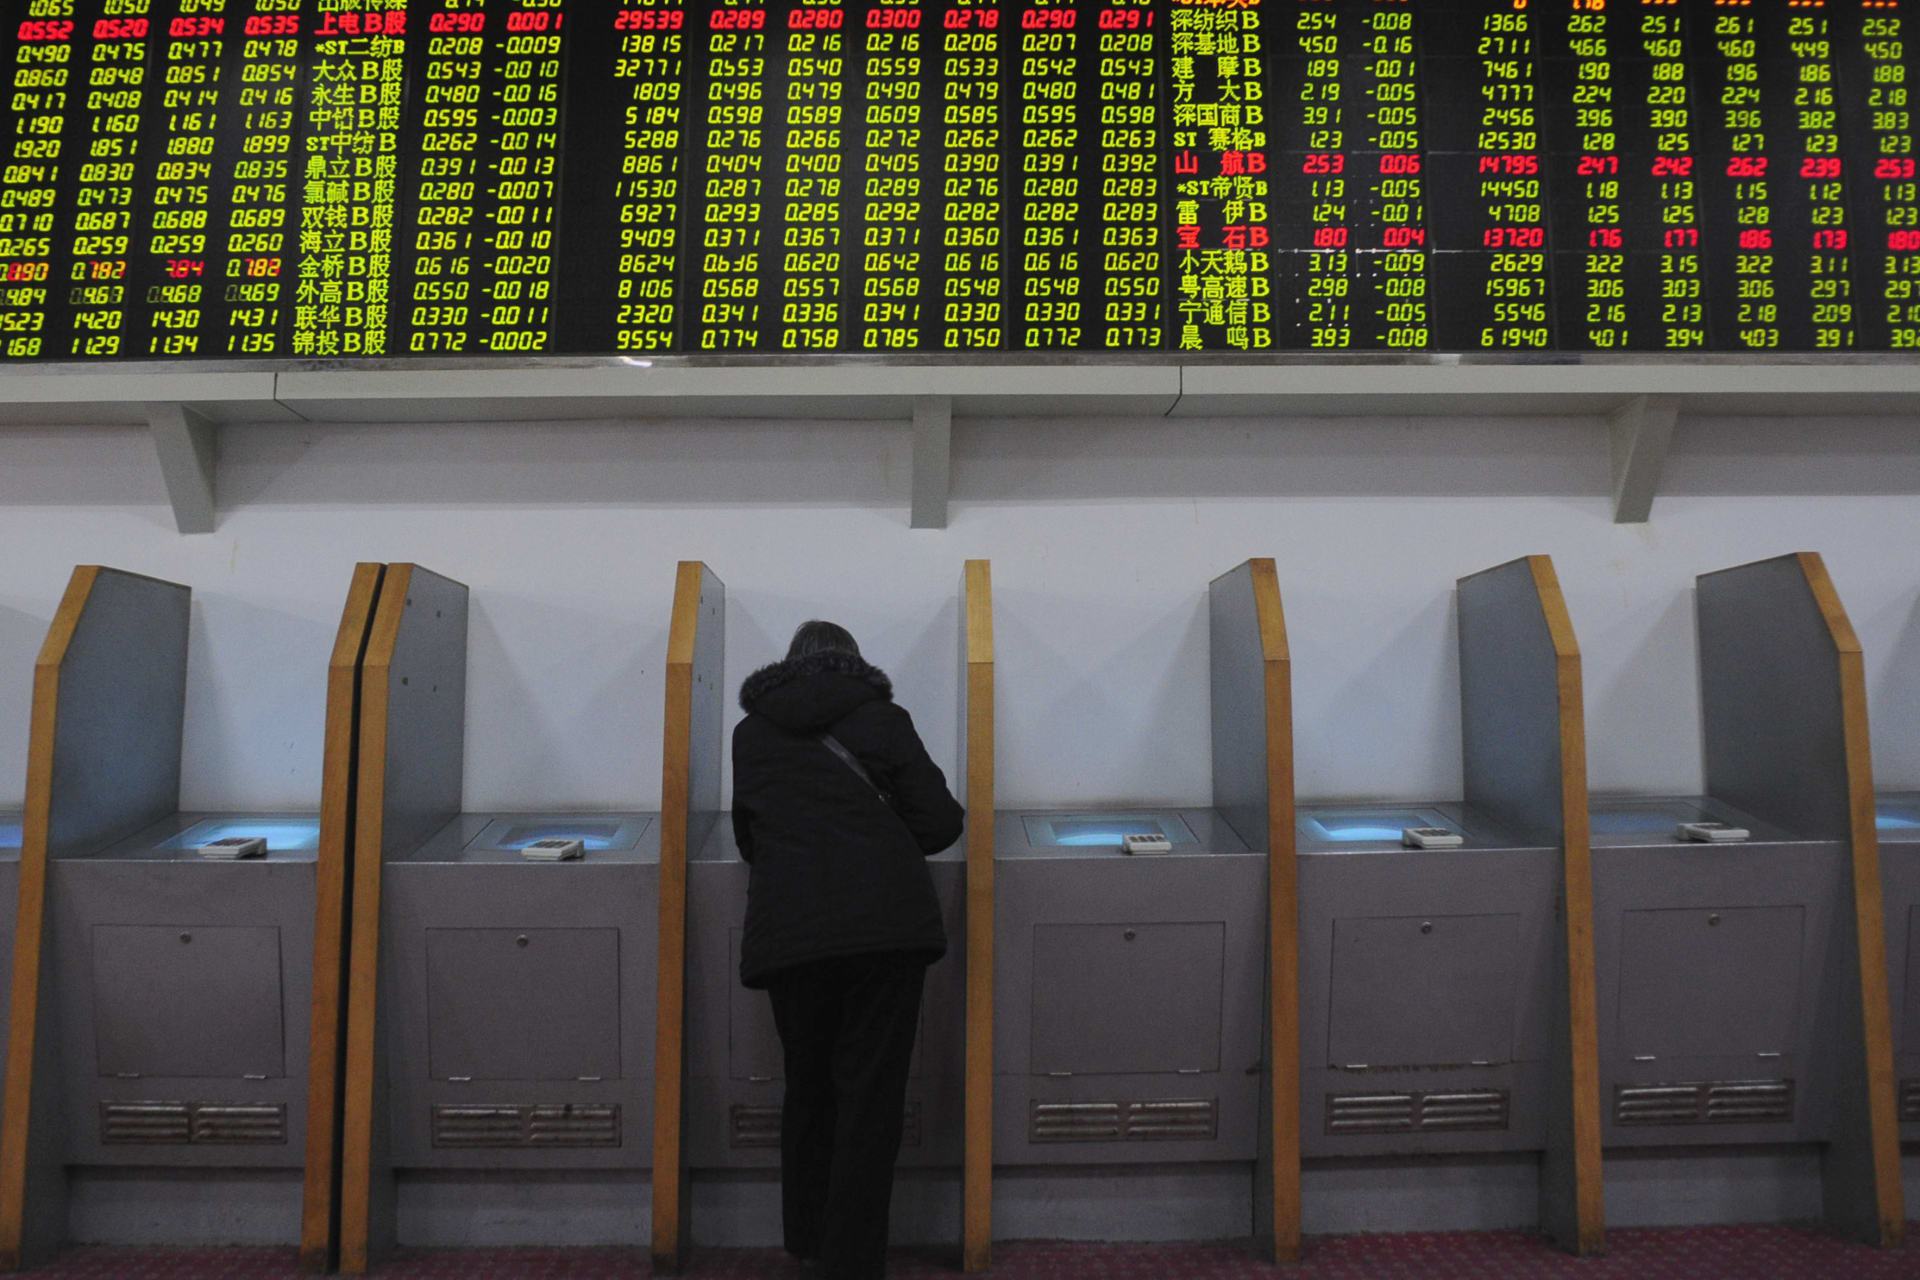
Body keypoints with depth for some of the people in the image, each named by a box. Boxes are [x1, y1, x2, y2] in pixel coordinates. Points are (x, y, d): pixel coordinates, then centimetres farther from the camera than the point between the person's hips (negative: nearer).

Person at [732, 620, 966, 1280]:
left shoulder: (752, 733, 15)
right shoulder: (883, 718, 7)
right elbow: (939, 823, 4)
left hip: (788, 933, 3)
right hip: (888, 926, -2)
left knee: (806, 1085, 20)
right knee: (871, 1094, 7)